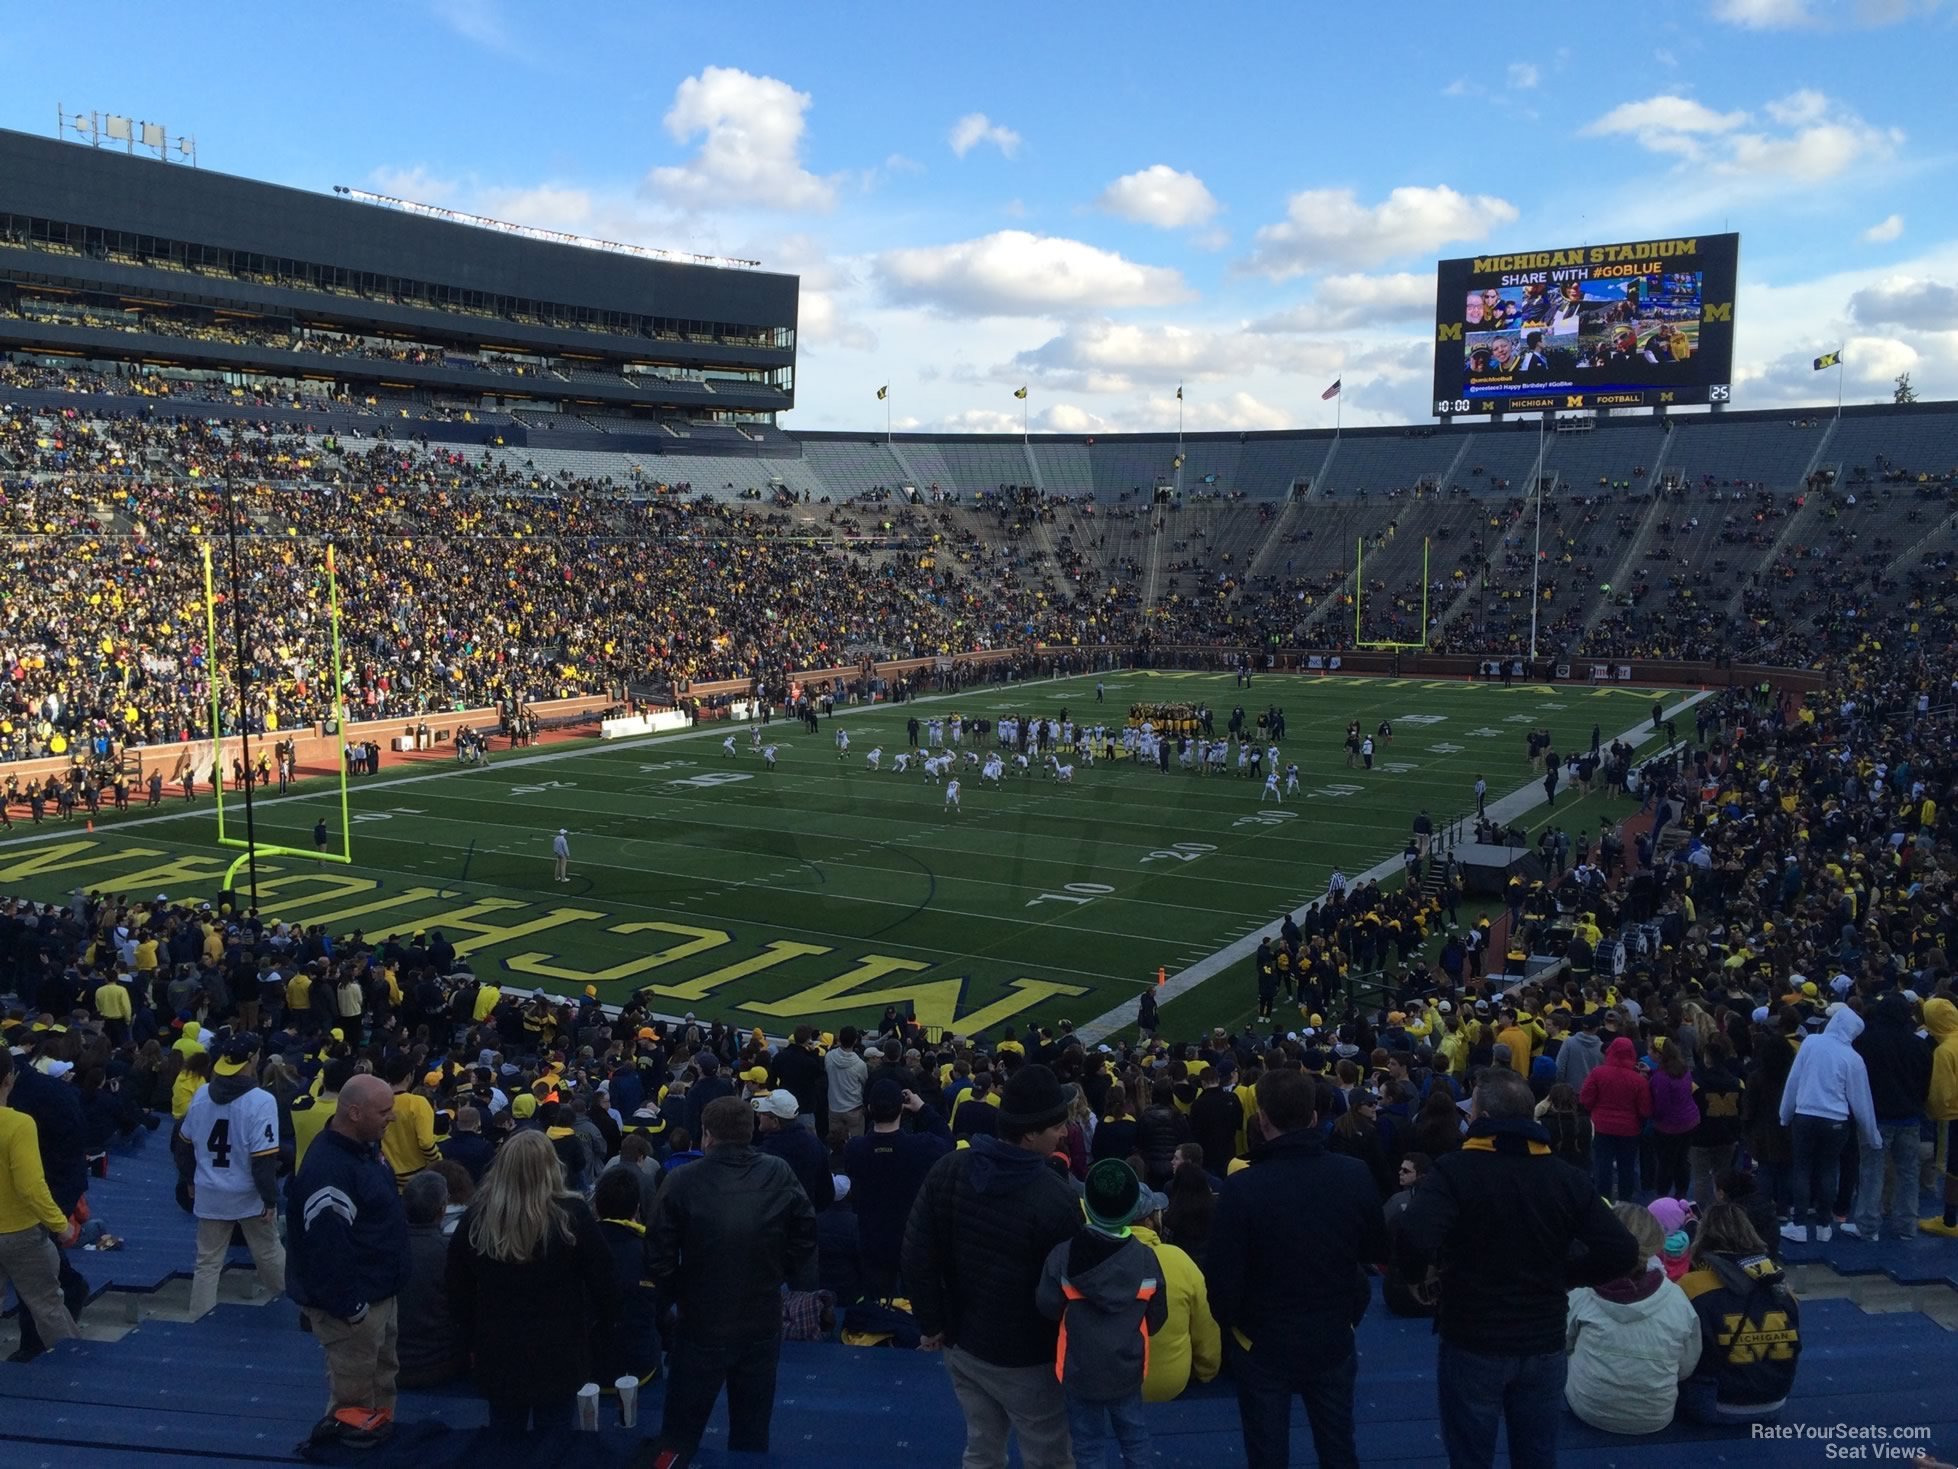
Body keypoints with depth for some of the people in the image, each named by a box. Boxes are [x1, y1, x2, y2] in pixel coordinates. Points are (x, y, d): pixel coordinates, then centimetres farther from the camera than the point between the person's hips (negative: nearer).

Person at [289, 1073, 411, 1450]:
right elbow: (325, 1247, -30)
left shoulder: (366, 1147, 4)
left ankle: (379, 1428, 38)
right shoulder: (328, 1169, -29)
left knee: (382, 1373, 24)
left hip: (380, 1291, 10)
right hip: (352, 1302, -10)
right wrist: (349, 1307, -25)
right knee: (353, 1389, 5)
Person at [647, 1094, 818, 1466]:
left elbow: (659, 1254, -11)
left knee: (681, 1430, 16)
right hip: (762, 1322, 2)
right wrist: (794, 1281, 12)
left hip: (701, 1323, -2)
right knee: (752, 1427, 20)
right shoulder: (781, 1176, -9)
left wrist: (674, 1291, 8)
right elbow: (805, 1237, -3)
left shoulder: (683, 1182, -15)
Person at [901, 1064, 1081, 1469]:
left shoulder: (947, 1170, -9)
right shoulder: (1055, 1198, -26)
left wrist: (932, 1323, 6)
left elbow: (917, 1257, -5)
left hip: (962, 1343, 6)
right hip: (1025, 1357, -5)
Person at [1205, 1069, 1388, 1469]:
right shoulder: (1355, 1175, -13)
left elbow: (1222, 1276, -17)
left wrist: (1229, 1323, 3)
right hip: (1333, 1340, 3)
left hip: (1262, 1345, -3)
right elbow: (1377, 1251, 2)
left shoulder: (1242, 1187, -24)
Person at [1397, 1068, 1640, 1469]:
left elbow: (1414, 1240, -32)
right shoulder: (1566, 1177, -2)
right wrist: (1565, 1277, 7)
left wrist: (1418, 1275, -10)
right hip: (1544, 1345, 4)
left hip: (1473, 1345, -4)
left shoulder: (1453, 1171, -16)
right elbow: (1622, 1252, -7)